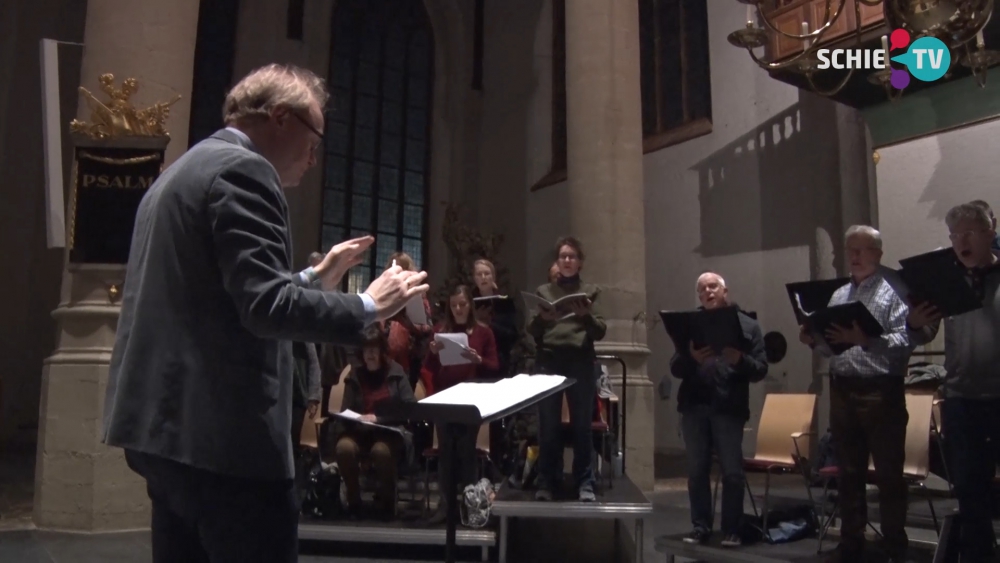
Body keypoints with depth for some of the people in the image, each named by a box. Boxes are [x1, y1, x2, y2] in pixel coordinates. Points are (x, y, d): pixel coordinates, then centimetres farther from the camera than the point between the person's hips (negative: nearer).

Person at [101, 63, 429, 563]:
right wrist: (367, 306, -10)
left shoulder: (182, 170, 20)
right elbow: (265, 307, -22)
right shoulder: (243, 170, -12)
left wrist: (315, 276, 24)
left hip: (165, 422, 10)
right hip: (220, 431, -10)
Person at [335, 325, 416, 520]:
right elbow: (346, 411, 13)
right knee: (344, 447, -32)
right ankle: (354, 500, -9)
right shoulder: (354, 375, 11)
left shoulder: (396, 373, 4)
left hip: (389, 431, -2)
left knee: (382, 450, -37)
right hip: (360, 431, 2)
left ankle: (386, 500, -9)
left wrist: (378, 418, -16)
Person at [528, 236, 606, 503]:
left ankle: (585, 484, 9)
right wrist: (541, 318, -15)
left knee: (582, 425, 2)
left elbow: (600, 332, 2)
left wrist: (585, 316, -17)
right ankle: (545, 483, 9)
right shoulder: (543, 291, 14)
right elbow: (531, 330, 6)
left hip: (581, 363, 0)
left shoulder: (590, 291, 11)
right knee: (548, 426, 1)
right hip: (548, 362, 1)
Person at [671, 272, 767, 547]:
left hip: (729, 408, -2)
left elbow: (761, 369, 1)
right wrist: (691, 358, -17)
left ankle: (731, 530, 12)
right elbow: (675, 368, 4)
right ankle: (701, 526, 17)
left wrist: (739, 360, -19)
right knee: (697, 470, 6)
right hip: (694, 407, 2)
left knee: (732, 471, 0)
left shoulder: (747, 325, 7)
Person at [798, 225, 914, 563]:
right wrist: (814, 341, -4)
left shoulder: (894, 291, -4)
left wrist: (865, 339, -31)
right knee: (848, 472, 12)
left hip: (881, 392, -6)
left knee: (888, 473, 2)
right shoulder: (838, 296, 15)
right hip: (842, 392, 6)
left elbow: (905, 342, -17)